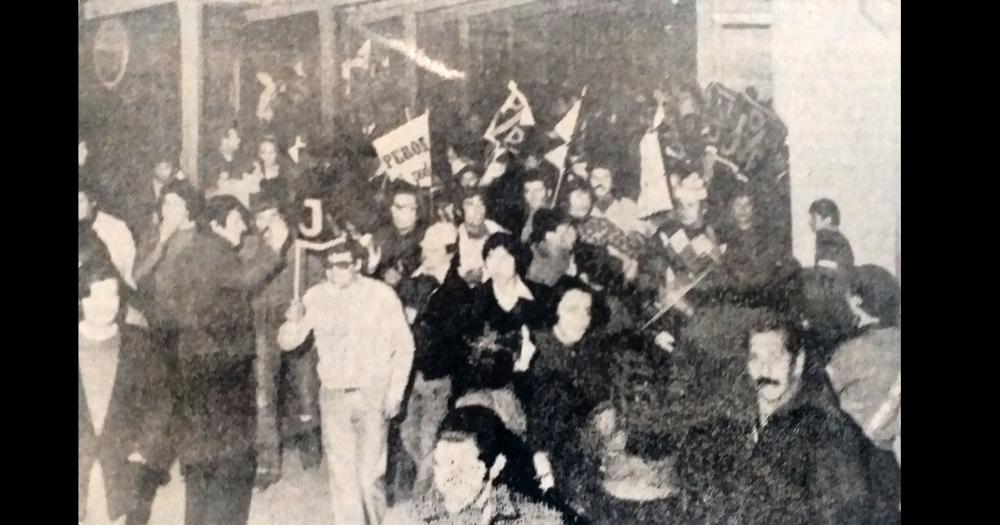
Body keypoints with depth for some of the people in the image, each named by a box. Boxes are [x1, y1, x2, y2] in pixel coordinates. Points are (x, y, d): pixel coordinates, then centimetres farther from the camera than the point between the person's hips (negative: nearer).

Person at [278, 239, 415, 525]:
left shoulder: (381, 294, -8)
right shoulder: (316, 296, -3)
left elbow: (404, 345, -1)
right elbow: (286, 342, -1)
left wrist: (395, 391, -6)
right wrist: (293, 321, -22)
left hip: (373, 396, -2)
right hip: (333, 395, 2)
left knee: (370, 475, -1)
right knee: (341, 474, 5)